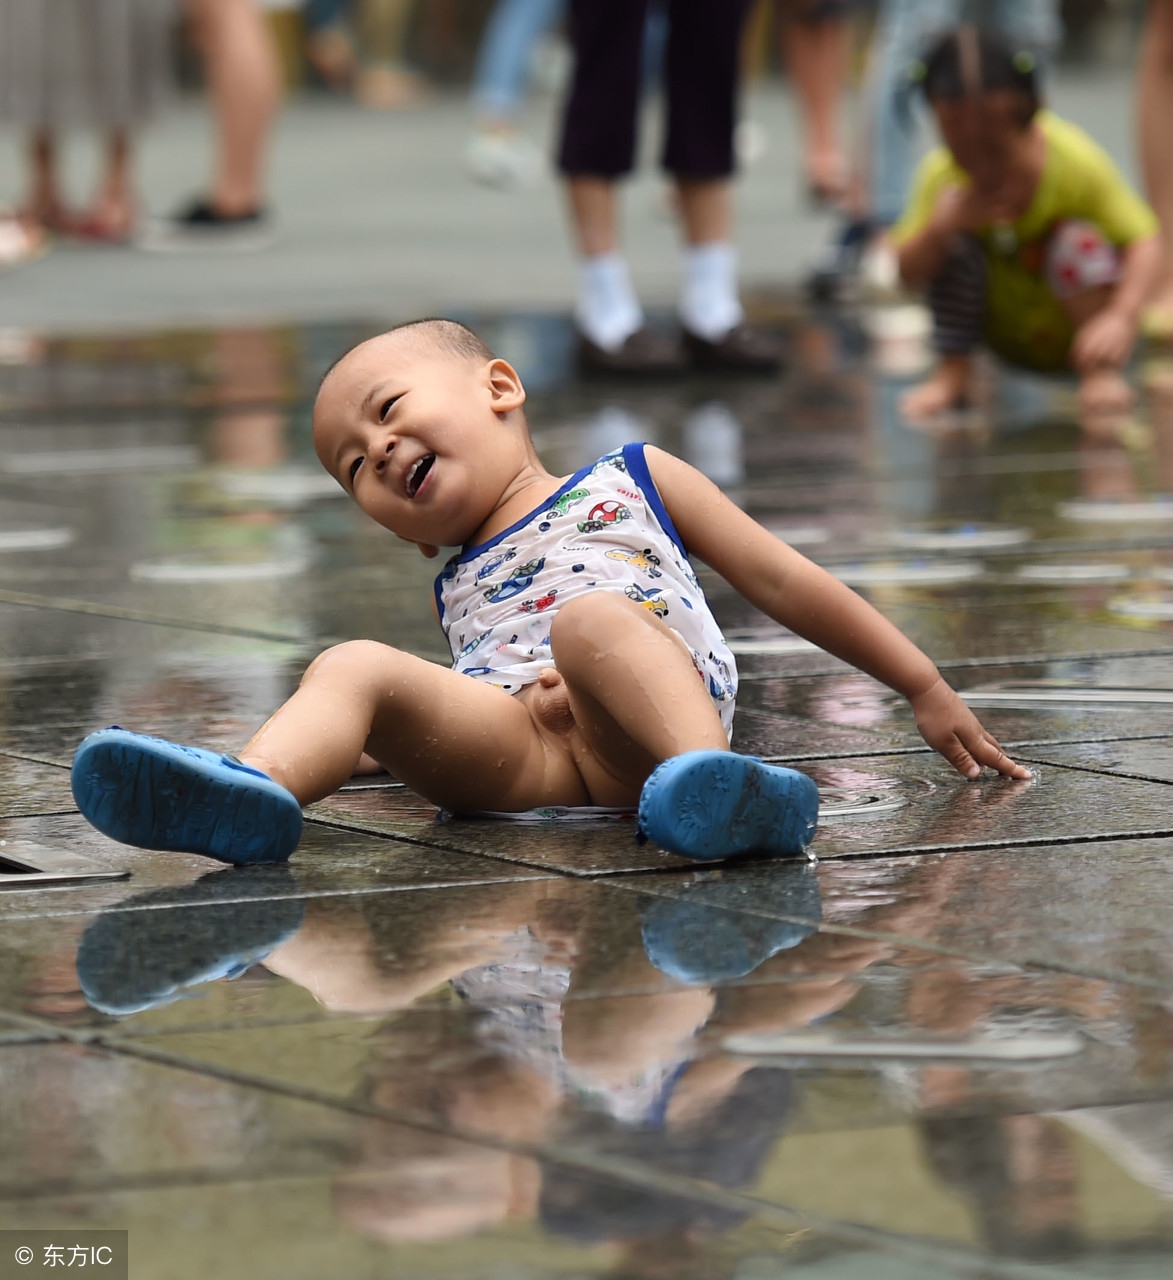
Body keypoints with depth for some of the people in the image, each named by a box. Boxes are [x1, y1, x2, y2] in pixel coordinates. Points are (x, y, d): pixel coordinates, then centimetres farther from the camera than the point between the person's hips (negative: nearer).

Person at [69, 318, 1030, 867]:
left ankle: (711, 780, -61)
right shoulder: (458, 589, 40)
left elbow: (786, 582, 25)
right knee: (351, 665, -22)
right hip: (514, 747, 3)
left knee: (591, 617, -34)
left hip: (638, 738, -2)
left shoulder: (630, 481, 29)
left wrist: (928, 690, 22)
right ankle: (259, 787, -54)